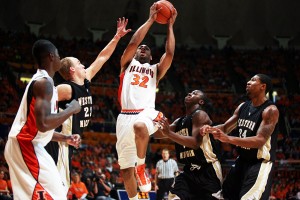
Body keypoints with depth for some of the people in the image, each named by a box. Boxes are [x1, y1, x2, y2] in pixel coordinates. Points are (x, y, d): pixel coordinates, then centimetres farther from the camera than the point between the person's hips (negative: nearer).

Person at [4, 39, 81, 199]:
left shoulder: (39, 80, 18)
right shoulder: (44, 82, -15)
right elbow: (43, 124, -27)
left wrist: (65, 138, 25)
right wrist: (71, 109, -14)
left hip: (25, 144, 11)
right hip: (26, 144, -11)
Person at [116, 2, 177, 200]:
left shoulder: (155, 70, 22)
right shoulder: (128, 63, 20)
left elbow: (170, 53, 6)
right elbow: (133, 42, 2)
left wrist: (170, 25, 10)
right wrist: (151, 20, 3)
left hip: (147, 113, -1)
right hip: (126, 116, 1)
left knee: (140, 126, -40)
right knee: (126, 168, 0)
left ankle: (141, 168, -20)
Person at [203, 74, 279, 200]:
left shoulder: (270, 110, -19)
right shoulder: (243, 106, 6)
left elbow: (260, 140, -29)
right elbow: (225, 127, 12)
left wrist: (228, 139, -40)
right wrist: (211, 129, -13)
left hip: (260, 163, -9)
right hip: (242, 160, 9)